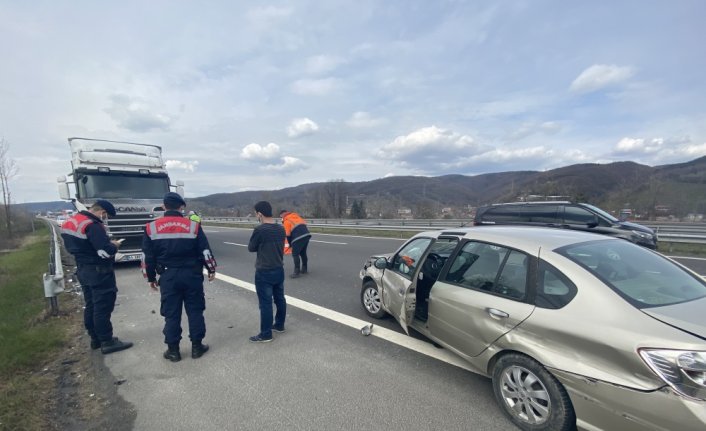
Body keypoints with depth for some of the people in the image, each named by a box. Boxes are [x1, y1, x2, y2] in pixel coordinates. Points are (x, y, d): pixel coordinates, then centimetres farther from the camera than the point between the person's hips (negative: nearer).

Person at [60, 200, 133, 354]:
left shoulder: (71, 222, 8)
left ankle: (95, 338, 28)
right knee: (103, 307, -2)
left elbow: (72, 246, 18)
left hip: (83, 270, 10)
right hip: (99, 272, -10)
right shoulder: (93, 225, -23)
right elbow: (106, 251, -29)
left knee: (91, 305, 17)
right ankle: (107, 342, 5)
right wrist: (115, 245, -8)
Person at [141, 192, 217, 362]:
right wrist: (211, 270, 11)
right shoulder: (193, 226, -6)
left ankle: (173, 350, 19)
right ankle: (197, 346, 18)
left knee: (171, 314, 11)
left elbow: (147, 257, 4)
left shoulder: (152, 228, -1)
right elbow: (205, 251, -3)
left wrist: (151, 278, 16)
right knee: (195, 311, 10)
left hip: (168, 277, 1)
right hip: (191, 275, -1)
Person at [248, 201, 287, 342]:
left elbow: (251, 248, -6)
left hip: (264, 272, -7)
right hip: (279, 270, 7)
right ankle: (279, 325, 32)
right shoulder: (281, 229, 1)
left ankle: (266, 334, 11)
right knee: (279, 299, 17)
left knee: (265, 303, 1)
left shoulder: (259, 230, -18)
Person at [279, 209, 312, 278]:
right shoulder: (296, 215, 23)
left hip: (298, 238, -8)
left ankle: (297, 272, 2)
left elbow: (288, 234, -2)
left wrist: (290, 243, 12)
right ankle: (304, 269, 31)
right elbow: (304, 223, 22)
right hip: (307, 235, 8)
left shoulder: (286, 220, 2)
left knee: (295, 254, 2)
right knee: (303, 253, 20)